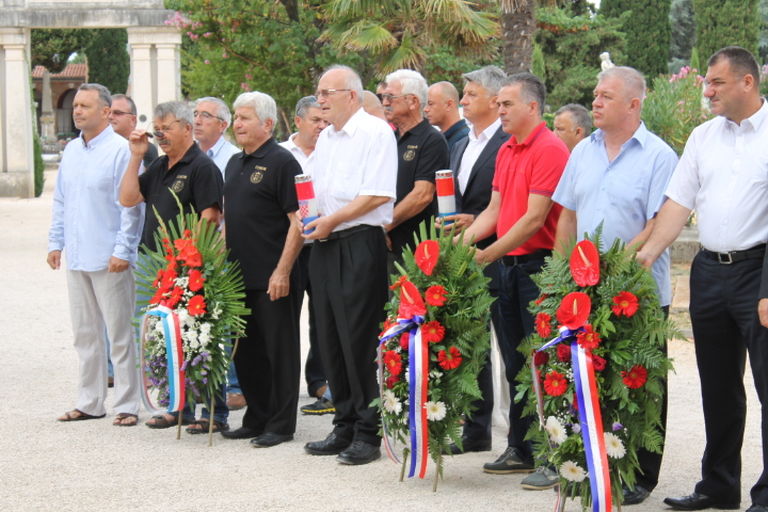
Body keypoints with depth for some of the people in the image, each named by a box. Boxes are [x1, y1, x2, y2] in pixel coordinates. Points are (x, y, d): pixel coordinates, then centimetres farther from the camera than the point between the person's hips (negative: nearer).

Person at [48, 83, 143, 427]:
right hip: (77, 257, 7)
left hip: (109, 259, -7)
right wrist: (55, 242, 13)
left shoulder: (120, 150, -11)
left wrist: (122, 251, -17)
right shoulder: (71, 151, 12)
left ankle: (126, 405, 6)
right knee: (85, 334, 13)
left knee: (119, 334, 0)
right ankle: (89, 402, 21)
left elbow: (131, 205, -13)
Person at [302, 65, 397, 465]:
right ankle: (344, 427, 19)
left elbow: (378, 195, -16)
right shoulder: (325, 139, 18)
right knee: (330, 339, 10)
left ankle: (368, 433, -1)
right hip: (325, 248, 9)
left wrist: (331, 220, -14)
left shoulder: (375, 132, -8)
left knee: (359, 339, -7)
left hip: (360, 245, -9)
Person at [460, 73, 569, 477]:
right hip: (509, 263, 9)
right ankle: (520, 449, 21)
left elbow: (534, 219, -18)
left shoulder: (550, 150, -13)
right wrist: (462, 241, 0)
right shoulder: (506, 152, 15)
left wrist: (485, 255, -17)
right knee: (515, 362, 13)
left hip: (539, 263, -9)